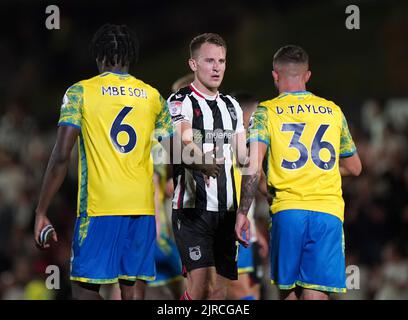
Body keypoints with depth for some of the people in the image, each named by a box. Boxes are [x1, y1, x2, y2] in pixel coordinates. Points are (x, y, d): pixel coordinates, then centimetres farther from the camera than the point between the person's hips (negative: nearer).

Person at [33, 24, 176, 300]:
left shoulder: (80, 92, 0)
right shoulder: (153, 96, 11)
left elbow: (61, 156, -7)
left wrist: (41, 212, -4)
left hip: (99, 206, -4)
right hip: (143, 205, 4)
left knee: (85, 288, -1)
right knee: (134, 288, 6)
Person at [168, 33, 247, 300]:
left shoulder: (231, 106, 16)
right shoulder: (180, 102, -6)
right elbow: (185, 143, -25)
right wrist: (203, 160, -45)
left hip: (227, 208, 7)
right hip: (193, 208, -6)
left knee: (221, 289, 5)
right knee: (201, 285, -18)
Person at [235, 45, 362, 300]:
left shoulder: (267, 111, 5)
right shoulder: (333, 111, 14)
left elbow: (253, 167, -8)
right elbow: (354, 168, 23)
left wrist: (243, 213, -2)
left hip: (287, 211, -1)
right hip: (329, 212, 1)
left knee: (289, 292, 13)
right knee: (314, 296, -7)